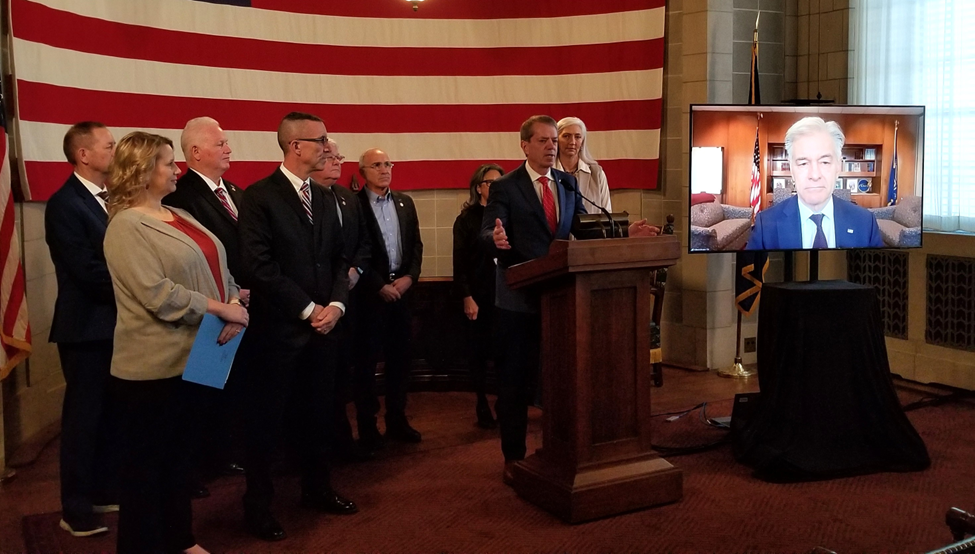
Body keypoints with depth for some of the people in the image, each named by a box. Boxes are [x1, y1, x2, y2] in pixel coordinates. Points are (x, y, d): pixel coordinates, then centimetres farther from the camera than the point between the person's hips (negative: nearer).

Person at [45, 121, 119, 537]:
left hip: (116, 324, 7)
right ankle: (76, 510, 16)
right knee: (83, 418, 3)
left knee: (112, 415, 15)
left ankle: (105, 492, 29)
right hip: (87, 327, -7)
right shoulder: (65, 204, -14)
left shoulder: (110, 198, 10)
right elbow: (88, 271, -20)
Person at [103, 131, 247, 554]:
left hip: (190, 356, 8)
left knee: (177, 452, 19)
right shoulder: (126, 226, -14)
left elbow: (217, 267, 9)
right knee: (147, 459, 6)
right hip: (152, 364, -8)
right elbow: (158, 295, -23)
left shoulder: (179, 216, 12)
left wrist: (235, 305, -10)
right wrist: (221, 309, -19)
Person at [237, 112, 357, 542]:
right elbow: (258, 266, -16)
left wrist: (335, 304, -4)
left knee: (318, 415, 15)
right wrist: (308, 309, -15)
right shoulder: (260, 196, -9)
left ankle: (317, 490, 32)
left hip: (322, 325, 7)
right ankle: (258, 507, 19)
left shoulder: (323, 199, 13)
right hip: (278, 328, -6)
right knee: (266, 421, 5)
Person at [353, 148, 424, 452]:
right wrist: (380, 285, -11)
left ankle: (397, 420, 21)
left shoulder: (405, 203, 12)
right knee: (366, 360, 2)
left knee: (400, 357, 9)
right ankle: (367, 426, 12)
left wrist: (409, 276, -3)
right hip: (370, 293, -5)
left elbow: (416, 244, 12)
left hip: (402, 288, 5)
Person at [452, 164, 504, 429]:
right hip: (479, 296, -1)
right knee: (479, 352, 3)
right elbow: (460, 262, -1)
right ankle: (482, 406, 16)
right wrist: (466, 297, -8)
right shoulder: (466, 219, 3)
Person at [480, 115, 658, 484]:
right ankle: (513, 456, 18)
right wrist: (496, 239, -40)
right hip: (519, 298, -5)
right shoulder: (505, 188, -6)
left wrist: (624, 232, -5)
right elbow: (487, 234, -16)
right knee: (515, 378, 5)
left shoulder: (567, 183, 10)